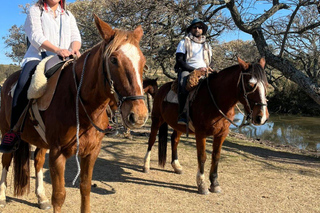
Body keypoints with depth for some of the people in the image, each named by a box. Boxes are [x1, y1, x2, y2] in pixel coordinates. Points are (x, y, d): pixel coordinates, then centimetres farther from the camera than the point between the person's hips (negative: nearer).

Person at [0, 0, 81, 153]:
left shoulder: (68, 15, 23)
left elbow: (76, 36, 11)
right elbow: (35, 37, -6)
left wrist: (74, 49, -16)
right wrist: (57, 50, -23)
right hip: (38, 57, -4)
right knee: (24, 83, -33)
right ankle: (14, 130, -31)